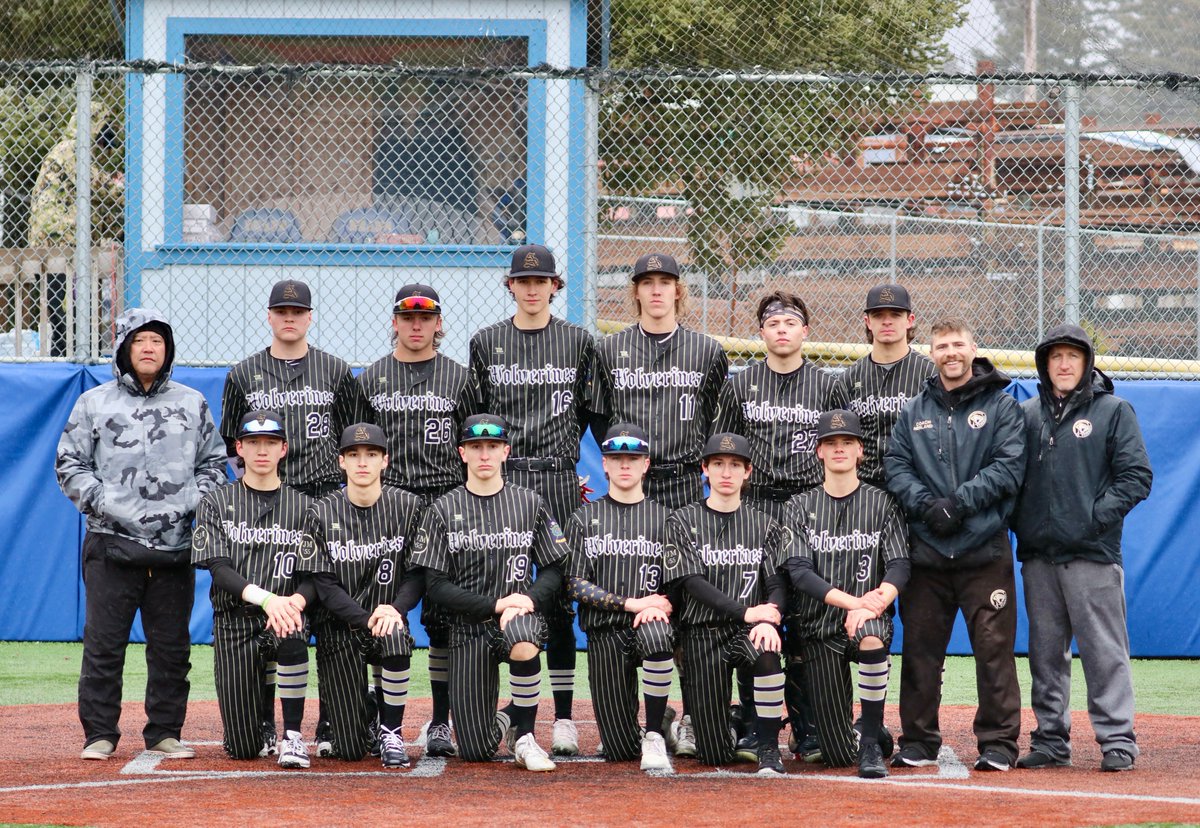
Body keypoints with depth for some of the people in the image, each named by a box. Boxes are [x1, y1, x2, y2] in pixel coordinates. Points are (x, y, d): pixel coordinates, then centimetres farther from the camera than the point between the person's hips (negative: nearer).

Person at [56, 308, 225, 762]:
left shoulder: (192, 403, 12)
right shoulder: (93, 403, 7)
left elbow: (214, 463, 14)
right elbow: (69, 464, 7)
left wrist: (192, 501, -2)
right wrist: (99, 500, -7)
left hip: (176, 546, 2)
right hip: (112, 544, -2)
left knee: (172, 647, 4)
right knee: (103, 643, -3)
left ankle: (164, 732, 14)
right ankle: (99, 734, 5)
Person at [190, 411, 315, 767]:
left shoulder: (303, 506, 9)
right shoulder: (217, 504, 6)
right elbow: (218, 568, -7)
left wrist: (295, 601, -22)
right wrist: (265, 597, -26)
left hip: (287, 615, 0)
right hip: (234, 620, 0)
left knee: (291, 637, -40)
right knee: (243, 749, -6)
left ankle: (293, 735, -23)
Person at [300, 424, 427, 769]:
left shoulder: (407, 507, 1)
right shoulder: (322, 513, -2)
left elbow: (418, 572, -1)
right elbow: (323, 583, -7)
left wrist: (395, 609, -22)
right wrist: (367, 619, -21)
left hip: (388, 622, 0)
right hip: (339, 629, 0)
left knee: (395, 637, -40)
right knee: (350, 750, -7)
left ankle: (391, 732, -16)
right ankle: (368, 709, 32)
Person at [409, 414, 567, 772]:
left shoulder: (530, 504, 8)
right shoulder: (443, 511, 5)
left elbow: (554, 571, 7)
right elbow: (436, 585, -1)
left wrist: (529, 598, -15)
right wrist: (495, 604, -13)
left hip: (522, 613, 0)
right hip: (469, 628, 0)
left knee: (523, 643, -41)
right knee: (476, 750, -7)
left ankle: (524, 736, -16)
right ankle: (503, 719, 32)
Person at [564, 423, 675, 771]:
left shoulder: (664, 518, 12)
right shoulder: (585, 518, 11)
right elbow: (576, 584, 1)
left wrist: (658, 607, -17)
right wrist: (631, 603, -12)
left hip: (648, 623, -1)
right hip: (604, 632, 1)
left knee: (656, 636, -41)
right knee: (620, 750, -7)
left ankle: (655, 737, -24)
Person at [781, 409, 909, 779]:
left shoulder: (881, 503, 6)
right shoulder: (801, 507, 8)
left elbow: (900, 565, -5)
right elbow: (798, 569, -7)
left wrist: (873, 605, -26)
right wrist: (853, 601, -21)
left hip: (871, 617, -1)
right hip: (820, 627, 1)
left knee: (871, 635, -42)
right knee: (838, 755, -5)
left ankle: (871, 742, -26)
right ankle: (872, 733, 33)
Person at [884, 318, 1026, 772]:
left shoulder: (1001, 406, 5)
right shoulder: (915, 410, 15)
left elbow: (1009, 466, -5)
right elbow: (895, 465, 7)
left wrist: (960, 502, -15)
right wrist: (925, 504, -11)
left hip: (984, 551, -3)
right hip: (925, 550, 3)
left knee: (994, 648, -3)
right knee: (920, 649, 6)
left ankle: (999, 742, 4)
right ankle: (918, 741, 14)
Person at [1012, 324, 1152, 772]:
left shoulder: (1114, 411, 3)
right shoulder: (1026, 414, 13)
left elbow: (1136, 476, -3)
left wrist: (1097, 516, -11)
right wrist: (1017, 521, 1)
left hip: (1092, 554, -4)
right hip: (1038, 554, 4)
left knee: (1104, 649, -5)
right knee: (1045, 651, 8)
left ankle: (1117, 738, -2)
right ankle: (1051, 737, 14)